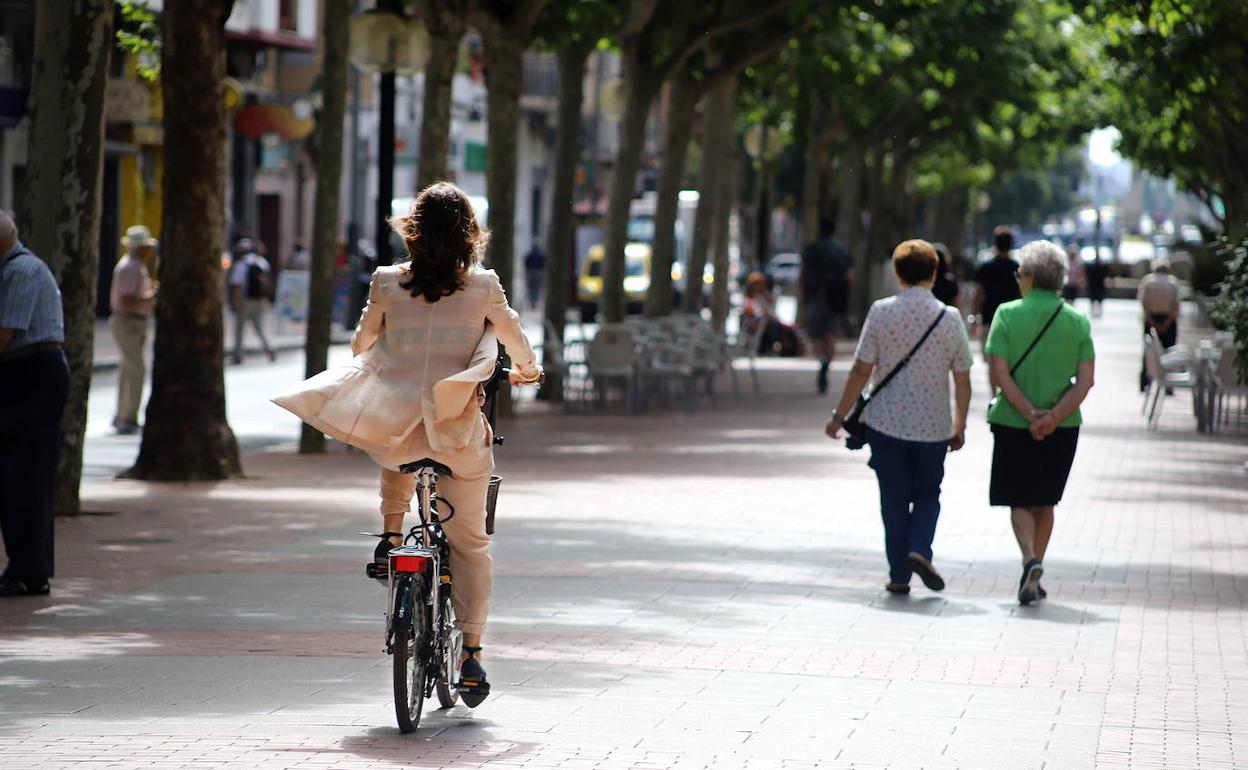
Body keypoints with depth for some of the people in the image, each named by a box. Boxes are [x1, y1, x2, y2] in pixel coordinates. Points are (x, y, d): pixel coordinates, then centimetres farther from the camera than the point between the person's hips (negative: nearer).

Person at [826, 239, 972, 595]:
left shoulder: (881, 312, -8)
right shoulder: (950, 318, -4)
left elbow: (861, 370, -7)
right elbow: (962, 379, 0)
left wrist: (839, 415, 2)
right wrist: (960, 425, 13)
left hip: (887, 422, -1)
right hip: (933, 425, 1)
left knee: (894, 499, 9)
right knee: (928, 495, 17)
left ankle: (899, 575, 10)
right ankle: (919, 549, -7)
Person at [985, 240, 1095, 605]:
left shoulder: (1008, 314, -7)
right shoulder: (1078, 321, 0)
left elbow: (1000, 373, -13)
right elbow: (1085, 381, -8)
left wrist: (1031, 415, -13)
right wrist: (1053, 416, -12)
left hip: (1013, 424, -2)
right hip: (1063, 428, 2)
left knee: (1019, 502, 7)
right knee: (1044, 502, 18)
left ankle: (1030, 560, -17)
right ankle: (1033, 574, 20)